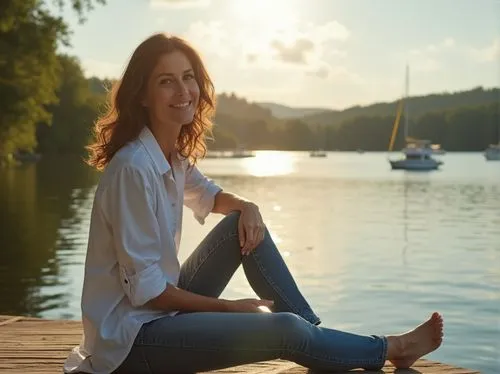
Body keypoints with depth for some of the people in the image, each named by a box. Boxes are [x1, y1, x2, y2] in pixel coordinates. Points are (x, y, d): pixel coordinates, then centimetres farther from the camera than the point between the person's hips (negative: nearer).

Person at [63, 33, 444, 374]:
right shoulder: (133, 167, -24)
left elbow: (208, 195, 25)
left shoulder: (174, 155, 3)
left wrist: (246, 206, 1)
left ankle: (313, 330, 8)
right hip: (130, 336, -9)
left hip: (163, 307, 9)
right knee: (285, 331, -17)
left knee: (244, 224, 3)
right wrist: (228, 307, -12)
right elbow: (143, 287, -22)